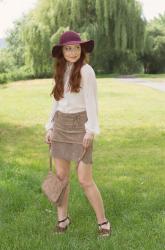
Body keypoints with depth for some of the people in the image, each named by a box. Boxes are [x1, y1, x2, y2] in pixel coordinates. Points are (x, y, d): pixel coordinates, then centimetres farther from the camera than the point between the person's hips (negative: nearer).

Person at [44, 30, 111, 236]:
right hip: (60, 126, 6)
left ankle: (103, 221, 9)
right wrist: (50, 127, 11)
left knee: (85, 180, -5)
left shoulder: (86, 70, -9)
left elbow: (91, 102, -12)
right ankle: (62, 218, 22)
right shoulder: (61, 72, 10)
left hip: (80, 125, -6)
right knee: (61, 175, 8)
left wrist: (91, 131, -16)